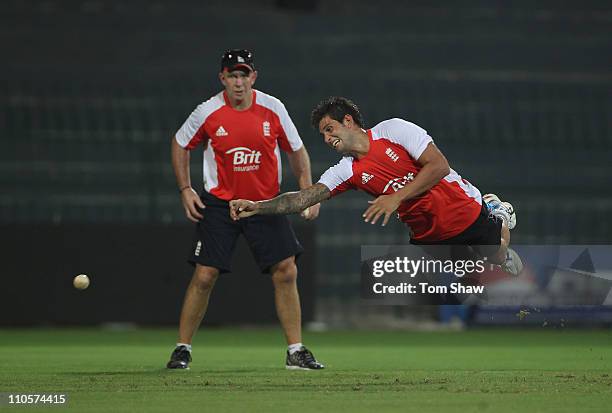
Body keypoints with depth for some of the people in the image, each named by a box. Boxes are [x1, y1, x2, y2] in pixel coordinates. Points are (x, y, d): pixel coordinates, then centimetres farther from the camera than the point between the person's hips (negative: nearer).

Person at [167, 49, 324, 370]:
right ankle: (182, 349, 8)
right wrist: (185, 190, 0)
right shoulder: (208, 112, -10)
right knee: (204, 276, -8)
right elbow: (180, 144, 7)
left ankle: (296, 352, 3)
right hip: (219, 203, -2)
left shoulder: (272, 109, -7)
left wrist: (308, 191, -4)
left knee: (286, 272, -7)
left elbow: (296, 150, 6)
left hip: (266, 202, 2)